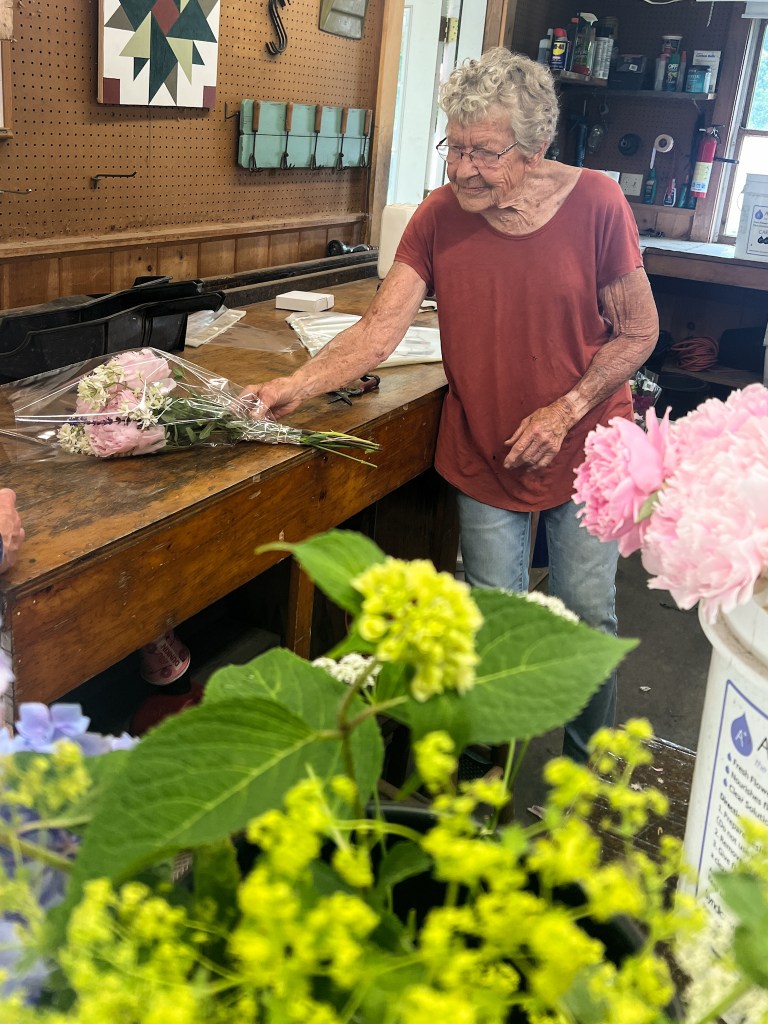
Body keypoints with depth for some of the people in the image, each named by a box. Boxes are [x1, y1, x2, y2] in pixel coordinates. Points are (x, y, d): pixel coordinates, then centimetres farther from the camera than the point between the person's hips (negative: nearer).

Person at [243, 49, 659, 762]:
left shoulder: (595, 204, -14)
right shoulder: (439, 216, -7)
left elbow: (637, 333, -7)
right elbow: (381, 328, -15)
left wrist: (564, 411, -16)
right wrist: (296, 386, -29)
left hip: (585, 454, -1)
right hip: (484, 460, 2)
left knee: (587, 621, 11)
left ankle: (589, 773, 37)